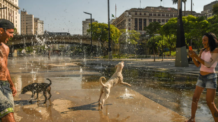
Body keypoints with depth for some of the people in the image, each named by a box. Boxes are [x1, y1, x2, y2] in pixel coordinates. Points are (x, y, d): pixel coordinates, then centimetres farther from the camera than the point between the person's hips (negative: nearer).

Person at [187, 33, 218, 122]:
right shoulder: (202, 51, 7)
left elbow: (209, 65, -22)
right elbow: (198, 65, 5)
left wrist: (196, 56, -26)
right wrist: (192, 57, -12)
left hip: (210, 78, -6)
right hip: (201, 77, 6)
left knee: (210, 103, -9)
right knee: (195, 98, 7)